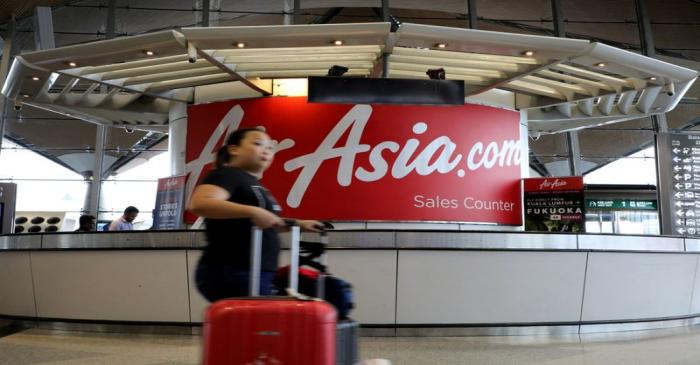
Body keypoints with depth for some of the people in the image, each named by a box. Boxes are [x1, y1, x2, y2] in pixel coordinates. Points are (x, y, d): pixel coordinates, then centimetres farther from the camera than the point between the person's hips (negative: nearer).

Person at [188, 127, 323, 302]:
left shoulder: (253, 183, 19)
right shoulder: (227, 175, -10)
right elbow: (199, 204, -29)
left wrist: (299, 224, 24)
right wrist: (253, 211, -35)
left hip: (254, 275, 10)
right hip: (231, 274, -10)